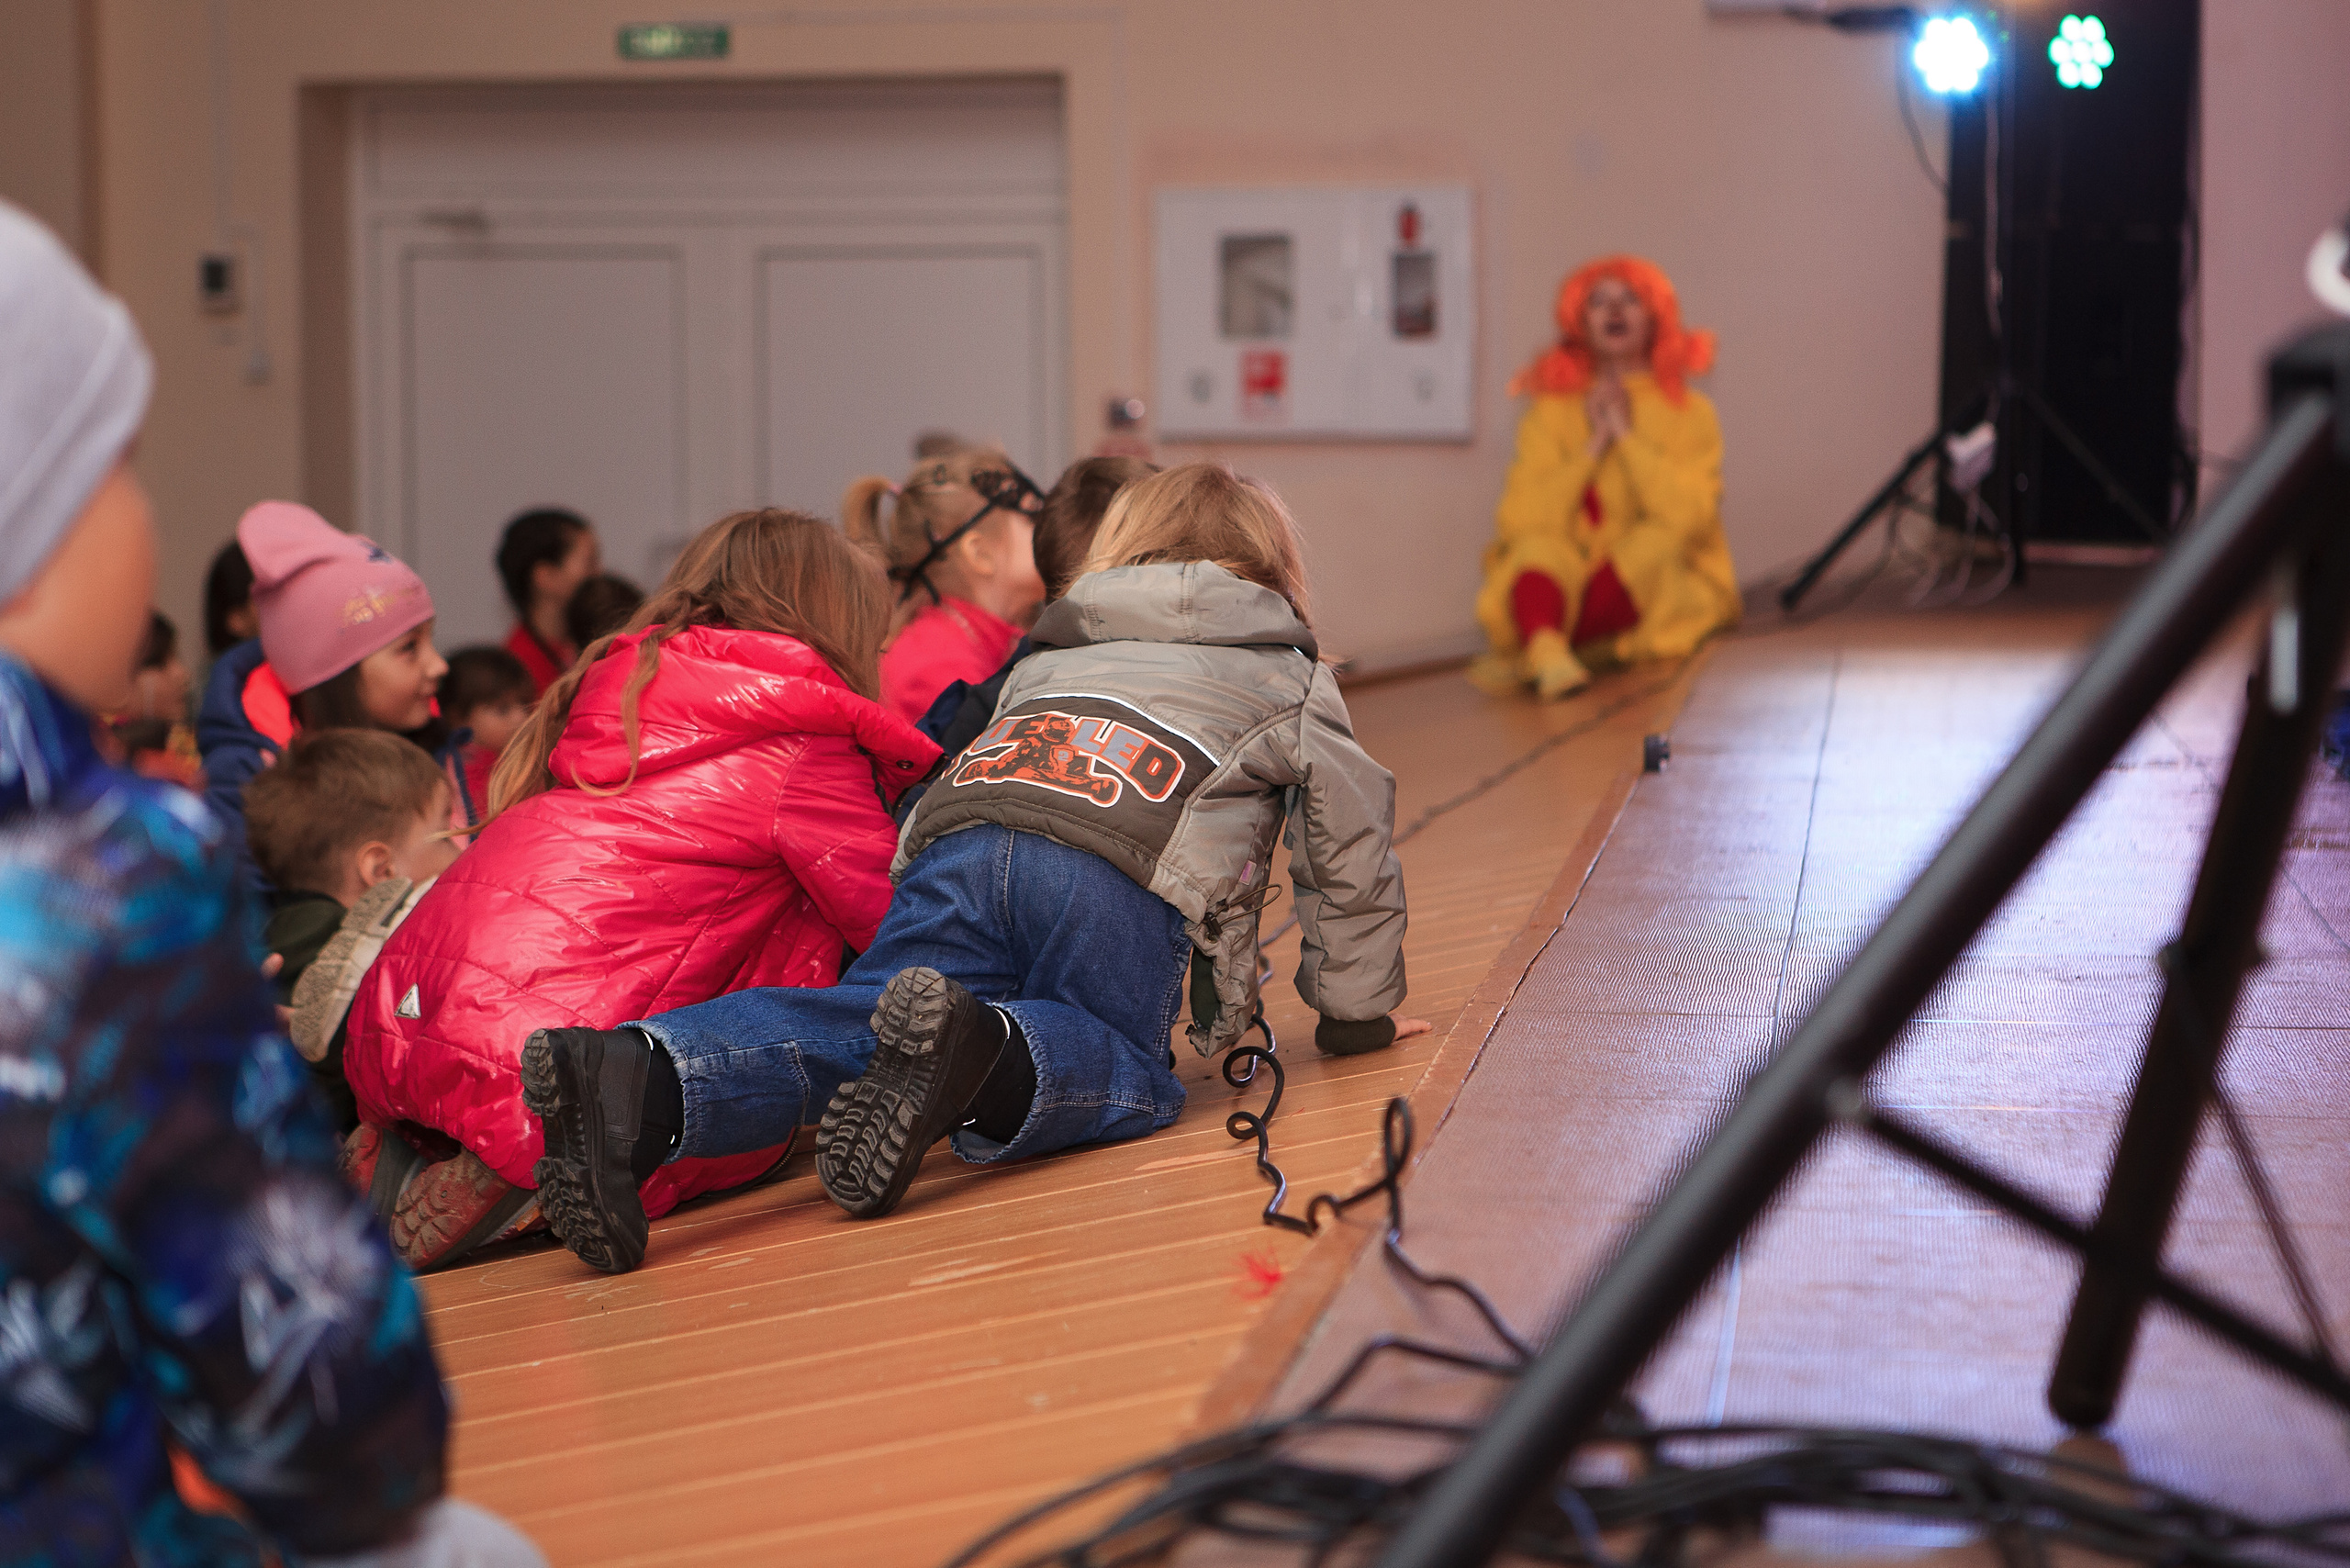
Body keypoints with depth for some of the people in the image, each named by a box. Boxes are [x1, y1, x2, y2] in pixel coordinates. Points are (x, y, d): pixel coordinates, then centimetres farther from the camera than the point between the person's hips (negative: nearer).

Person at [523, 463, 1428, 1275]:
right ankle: (972, 1043, -31)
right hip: (1124, 873, -4)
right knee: (1124, 1067, 3)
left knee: (841, 1027, -10)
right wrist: (1356, 1012, 42)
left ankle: (638, 1075, -40)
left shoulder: (1049, 657, 45)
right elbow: (1352, 847, 31)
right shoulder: (1291, 677, 34)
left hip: (960, 830, 4)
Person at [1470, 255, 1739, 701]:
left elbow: (1687, 517, -13)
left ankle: (1520, 655, -38)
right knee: (1540, 547, -29)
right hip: (1566, 578, 0)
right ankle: (1548, 652, -60)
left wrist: (1626, 434, -9)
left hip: (1665, 588, 0)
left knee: (1655, 541, -30)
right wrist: (1594, 445, -9)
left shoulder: (1690, 413, 5)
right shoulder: (1553, 411, 8)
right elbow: (1519, 522, -5)